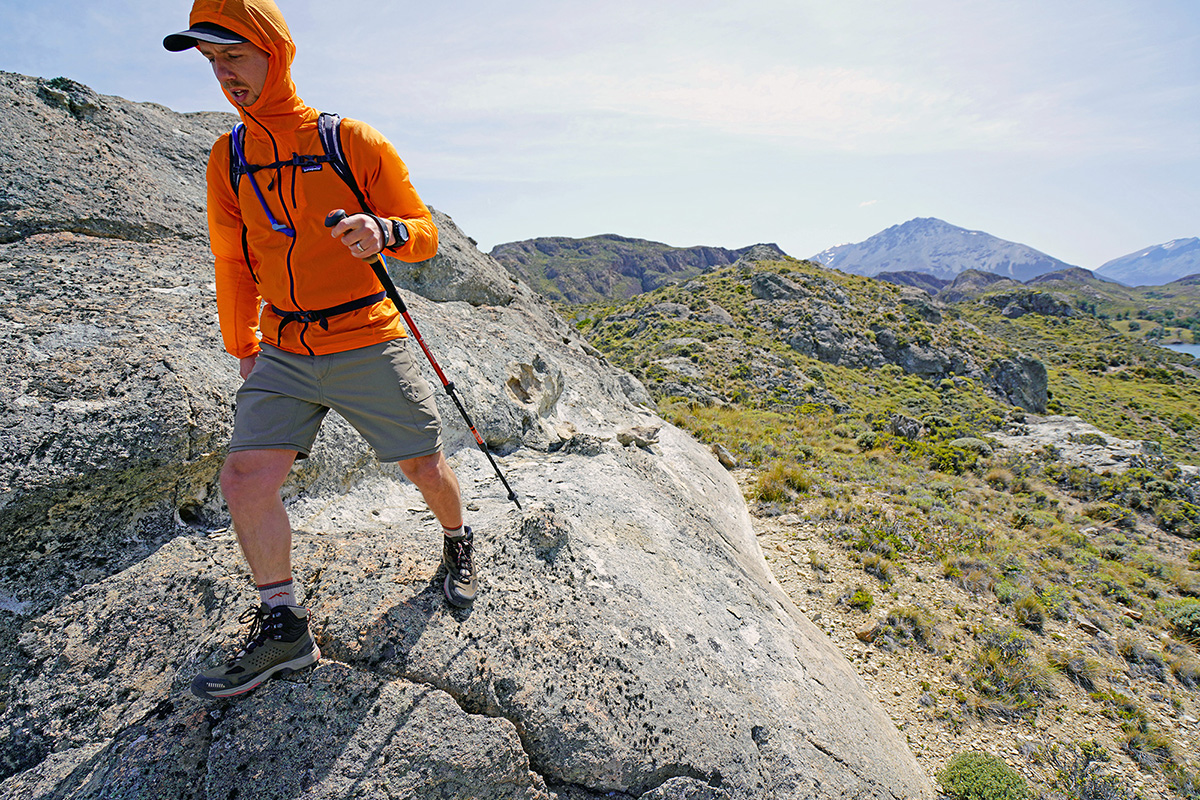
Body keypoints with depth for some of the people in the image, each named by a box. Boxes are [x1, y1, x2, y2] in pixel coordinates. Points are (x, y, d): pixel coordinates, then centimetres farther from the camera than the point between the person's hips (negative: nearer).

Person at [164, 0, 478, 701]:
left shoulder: (355, 142, -5)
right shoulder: (227, 160, 9)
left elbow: (425, 233, -4)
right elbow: (233, 263, 17)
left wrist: (385, 232, -26)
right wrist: (243, 348, 18)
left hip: (368, 342, -4)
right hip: (284, 350, 4)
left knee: (425, 466, 4)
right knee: (245, 478, -6)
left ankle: (458, 544, 37)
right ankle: (284, 629, 12)